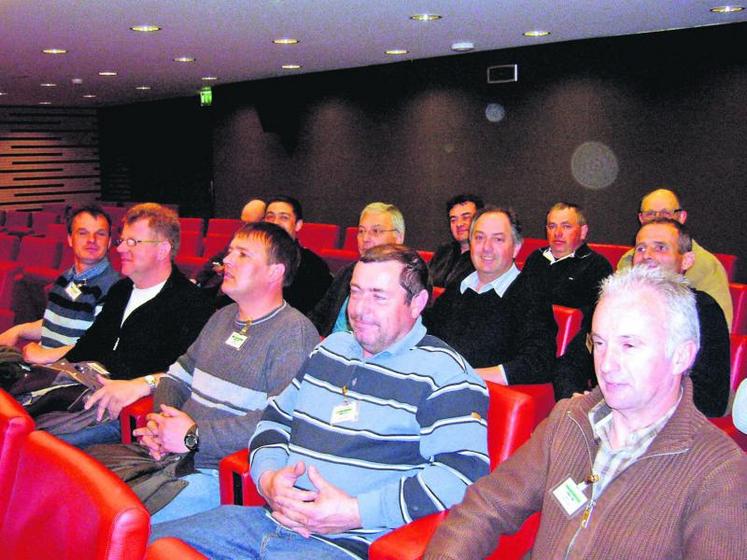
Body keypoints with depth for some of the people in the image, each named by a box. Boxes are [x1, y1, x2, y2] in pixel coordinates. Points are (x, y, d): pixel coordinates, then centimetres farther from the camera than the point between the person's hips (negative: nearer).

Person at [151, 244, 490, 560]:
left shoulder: (443, 373, -6)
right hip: (268, 519, 7)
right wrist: (267, 476, 1)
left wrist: (356, 513, -20)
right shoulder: (331, 347, 17)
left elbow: (464, 471, -17)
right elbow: (275, 417, 23)